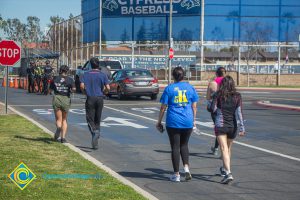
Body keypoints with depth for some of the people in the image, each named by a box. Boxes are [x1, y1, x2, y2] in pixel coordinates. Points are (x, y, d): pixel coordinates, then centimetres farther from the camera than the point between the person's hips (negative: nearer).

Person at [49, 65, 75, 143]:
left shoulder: (55, 78, 4)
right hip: (66, 99, 0)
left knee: (58, 119, 1)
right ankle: (63, 137, 6)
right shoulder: (70, 79, 1)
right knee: (64, 120, 14)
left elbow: (50, 89, 8)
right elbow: (73, 89, -12)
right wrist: (70, 90, 9)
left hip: (57, 98, 0)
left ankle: (58, 127, -34)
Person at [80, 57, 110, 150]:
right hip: (100, 98, 1)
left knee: (90, 119, 2)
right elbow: (107, 88, -6)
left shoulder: (86, 74, 2)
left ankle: (95, 131, -30)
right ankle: (95, 143, 11)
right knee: (97, 120, 10)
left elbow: (82, 86, -9)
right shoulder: (103, 75, 2)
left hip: (90, 98, -1)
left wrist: (85, 92, 9)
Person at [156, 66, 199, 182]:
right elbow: (194, 106, 6)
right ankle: (186, 168, 1)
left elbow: (163, 107, -2)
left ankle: (176, 175, 7)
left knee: (175, 147, 4)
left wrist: (159, 122, 7)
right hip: (188, 122, 2)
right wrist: (193, 120, 17)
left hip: (173, 122, -2)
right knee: (184, 145, 18)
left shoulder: (169, 89, -3)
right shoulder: (190, 88, 4)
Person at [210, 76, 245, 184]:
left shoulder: (218, 95, -5)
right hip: (233, 126, 3)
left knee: (224, 149, -9)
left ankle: (228, 173, -23)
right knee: (228, 148, 22)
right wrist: (242, 127, -9)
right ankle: (224, 169, 40)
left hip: (220, 125, -3)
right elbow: (239, 112, -7)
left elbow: (213, 109, -7)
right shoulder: (237, 96, -1)